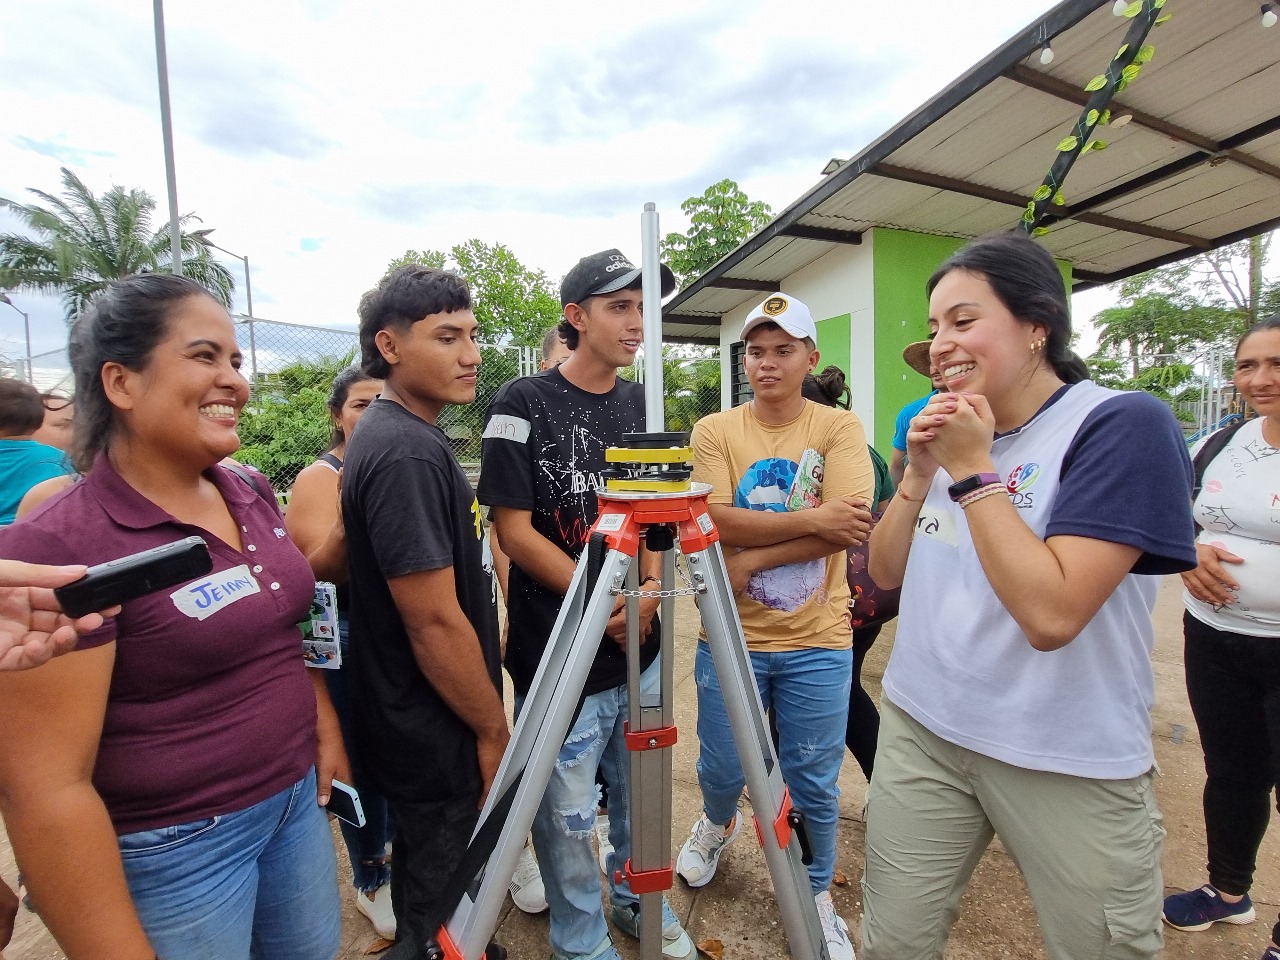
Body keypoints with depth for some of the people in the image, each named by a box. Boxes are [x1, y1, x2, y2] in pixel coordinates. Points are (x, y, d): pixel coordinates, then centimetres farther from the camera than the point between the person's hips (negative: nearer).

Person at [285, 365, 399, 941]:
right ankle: (371, 879, 35)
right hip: (350, 640, -4)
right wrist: (348, 519, -33)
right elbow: (318, 575, -19)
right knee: (361, 758, 11)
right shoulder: (319, 479, -9)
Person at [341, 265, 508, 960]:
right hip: (439, 737, -9)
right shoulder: (407, 452, -26)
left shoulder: (400, 435, 5)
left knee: (424, 889, 30)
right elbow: (435, 621, -26)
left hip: (412, 725, 9)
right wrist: (495, 730, -14)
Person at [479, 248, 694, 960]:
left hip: (641, 646, 5)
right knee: (568, 814, 10)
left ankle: (636, 897, 47)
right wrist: (604, 604, -15)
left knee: (638, 790, 21)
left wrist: (648, 590, -7)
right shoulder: (524, 402, -10)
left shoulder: (642, 405, 7)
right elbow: (514, 529, -12)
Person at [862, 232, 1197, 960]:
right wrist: (920, 472, -9)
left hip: (1068, 764, -4)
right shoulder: (951, 433, 4)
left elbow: (1051, 614, -26)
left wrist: (972, 470, -21)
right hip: (920, 733, 5)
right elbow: (886, 573, 4)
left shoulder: (1126, 424, -14)